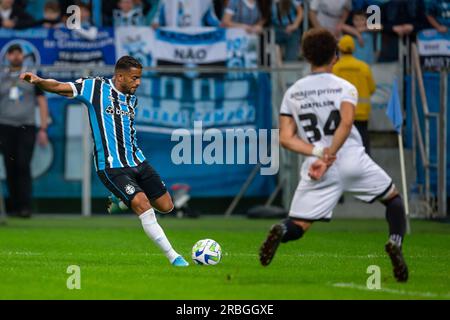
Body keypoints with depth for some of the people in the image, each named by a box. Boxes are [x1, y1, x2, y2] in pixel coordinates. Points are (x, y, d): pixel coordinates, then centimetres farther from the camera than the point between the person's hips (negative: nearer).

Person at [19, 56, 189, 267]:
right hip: (112, 167, -7)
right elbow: (59, 87, -13)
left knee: (166, 206, 9)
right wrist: (39, 81, -30)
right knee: (143, 205, -21)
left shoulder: (132, 99, 12)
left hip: (137, 162, 7)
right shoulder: (96, 87, -7)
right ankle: (173, 257, -15)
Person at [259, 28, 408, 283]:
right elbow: (346, 122, -17)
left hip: (318, 170, 1)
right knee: (393, 197, 20)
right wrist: (329, 156, -19)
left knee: (297, 226, 3)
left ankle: (281, 231, -33)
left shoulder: (293, 93, 11)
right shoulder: (344, 87, 2)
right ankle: (395, 242, -6)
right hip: (353, 161, -1)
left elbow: (286, 138, 3)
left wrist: (319, 153, -5)